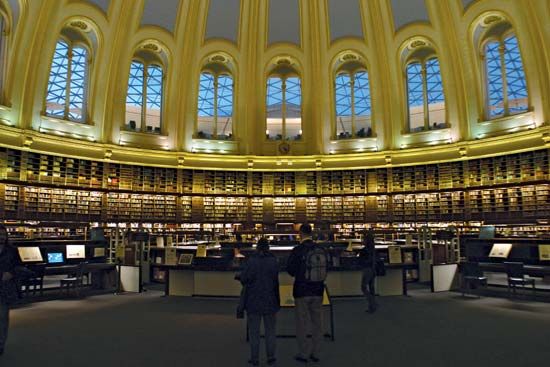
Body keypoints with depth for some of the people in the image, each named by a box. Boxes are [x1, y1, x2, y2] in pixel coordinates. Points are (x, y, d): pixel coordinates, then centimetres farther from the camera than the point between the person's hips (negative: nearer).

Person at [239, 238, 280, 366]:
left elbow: (243, 278, -14)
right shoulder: (274, 261, -5)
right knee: (270, 330, 14)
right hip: (270, 300, 2)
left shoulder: (251, 261, -11)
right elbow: (276, 279, -4)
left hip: (253, 300, -1)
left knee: (254, 330, 10)